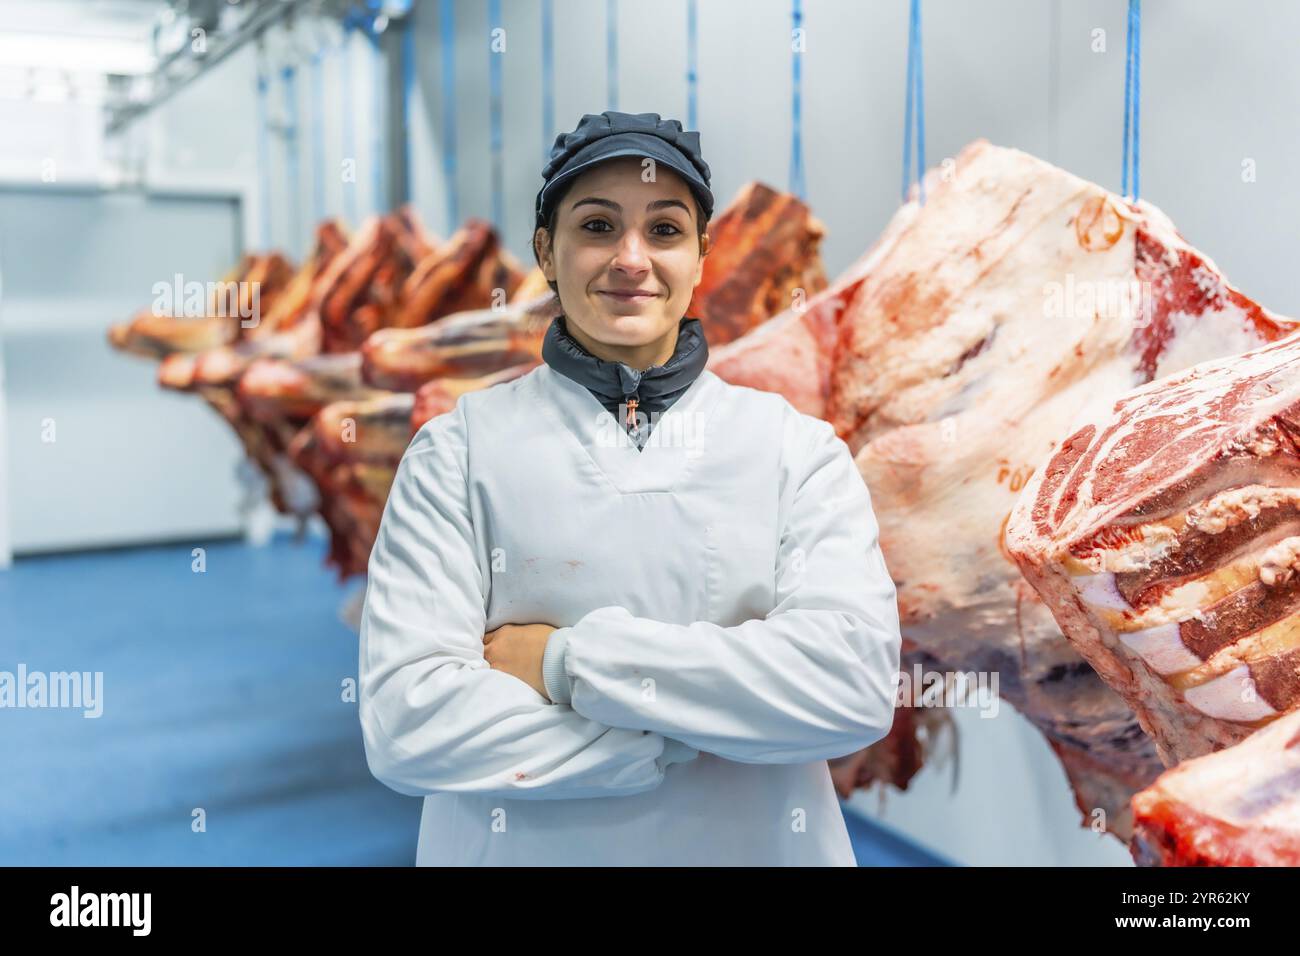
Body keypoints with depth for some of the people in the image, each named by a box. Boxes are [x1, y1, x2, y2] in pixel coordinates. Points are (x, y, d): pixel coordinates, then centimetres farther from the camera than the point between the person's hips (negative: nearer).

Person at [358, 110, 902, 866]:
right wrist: (720, 721, -17)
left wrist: (570, 659, -19)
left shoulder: (797, 448, -4)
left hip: (757, 846, 1)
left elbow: (856, 683, -17)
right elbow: (407, 717, -16)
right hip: (521, 848, 0)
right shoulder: (460, 448, -7)